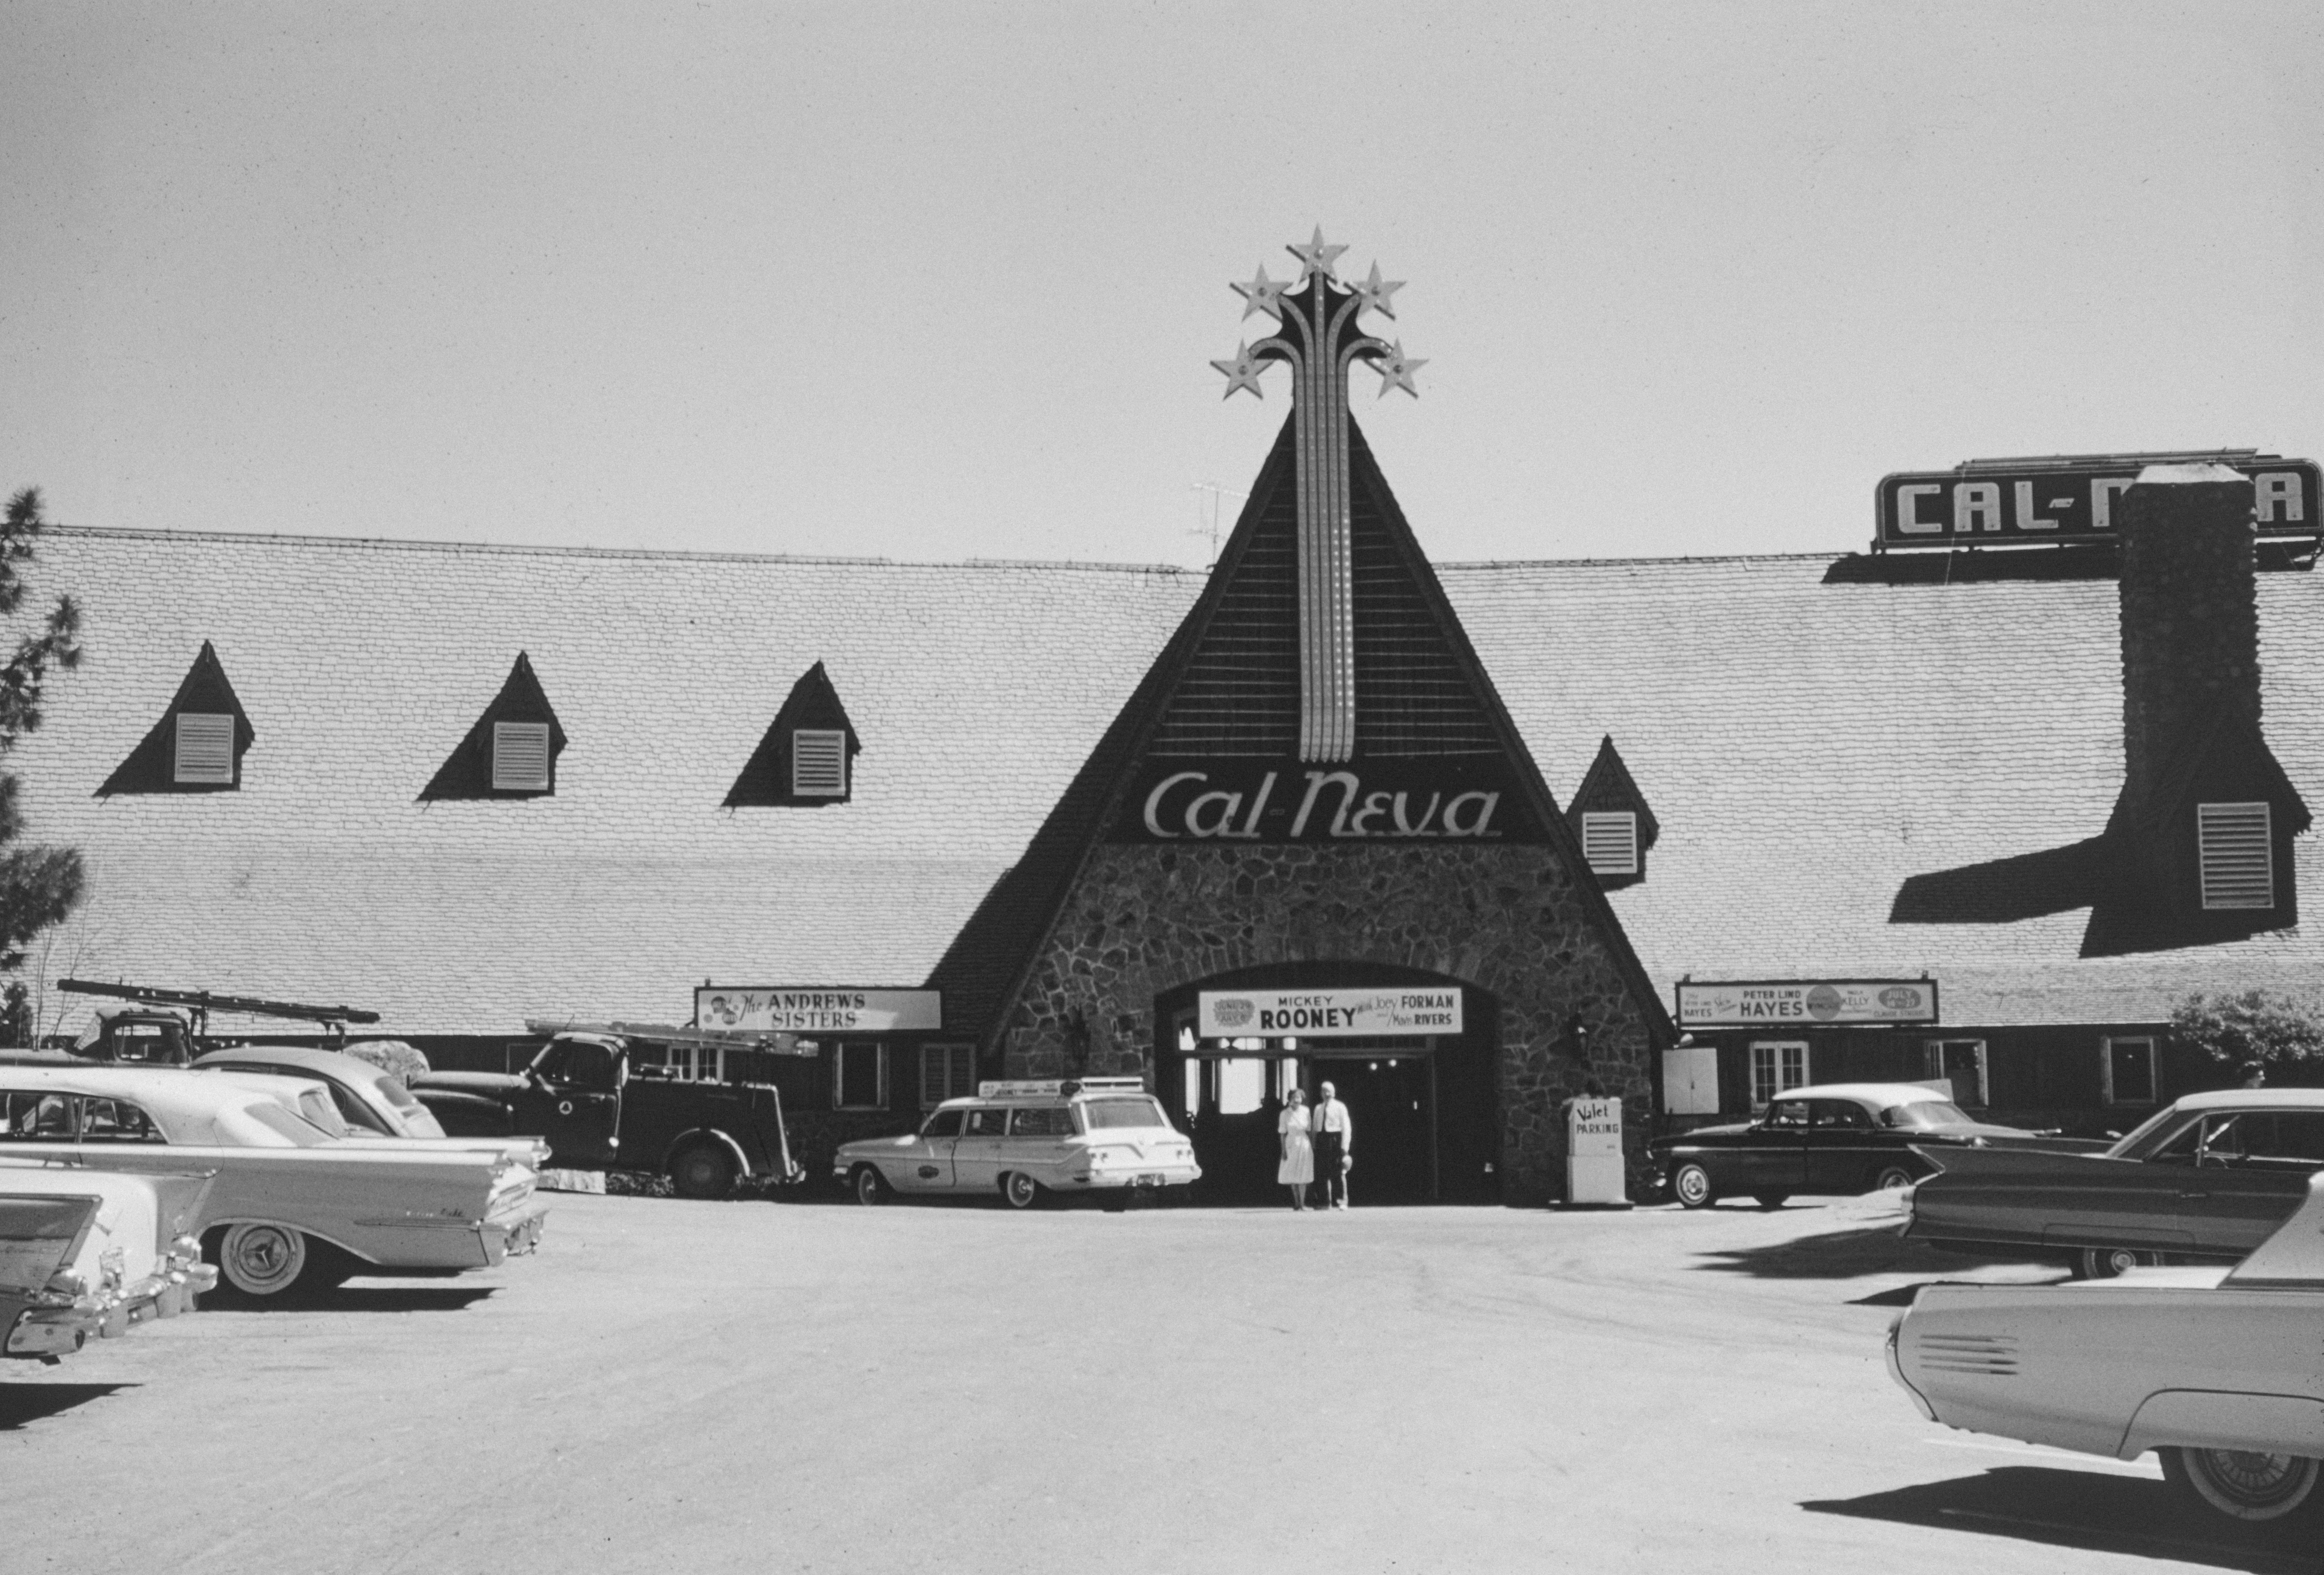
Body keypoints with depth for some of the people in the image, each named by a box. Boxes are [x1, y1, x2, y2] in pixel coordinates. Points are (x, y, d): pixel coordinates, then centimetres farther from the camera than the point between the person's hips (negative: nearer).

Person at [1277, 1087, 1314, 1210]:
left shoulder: (1306, 1111, -1)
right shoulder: (1285, 1114, -4)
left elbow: (1309, 1130, 5)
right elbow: (1283, 1134, -1)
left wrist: (1313, 1145, 4)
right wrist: (1284, 1150, -5)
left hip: (1305, 1145, 0)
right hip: (1291, 1145, 0)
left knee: (1303, 1176, -2)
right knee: (1293, 1176, 5)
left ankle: (1302, 1203, 2)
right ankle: (1297, 1203, 15)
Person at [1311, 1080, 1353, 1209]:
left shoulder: (1340, 1107, -1)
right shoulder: (1318, 1108, 15)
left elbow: (1346, 1127, -6)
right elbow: (1315, 1127, 16)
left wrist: (1345, 1147, -13)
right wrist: (1314, 1144, 8)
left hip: (1335, 1139, -5)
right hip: (1322, 1140, 5)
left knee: (1339, 1173, -4)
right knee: (1324, 1173, 6)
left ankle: (1342, 1202, 0)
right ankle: (1327, 1202, 12)